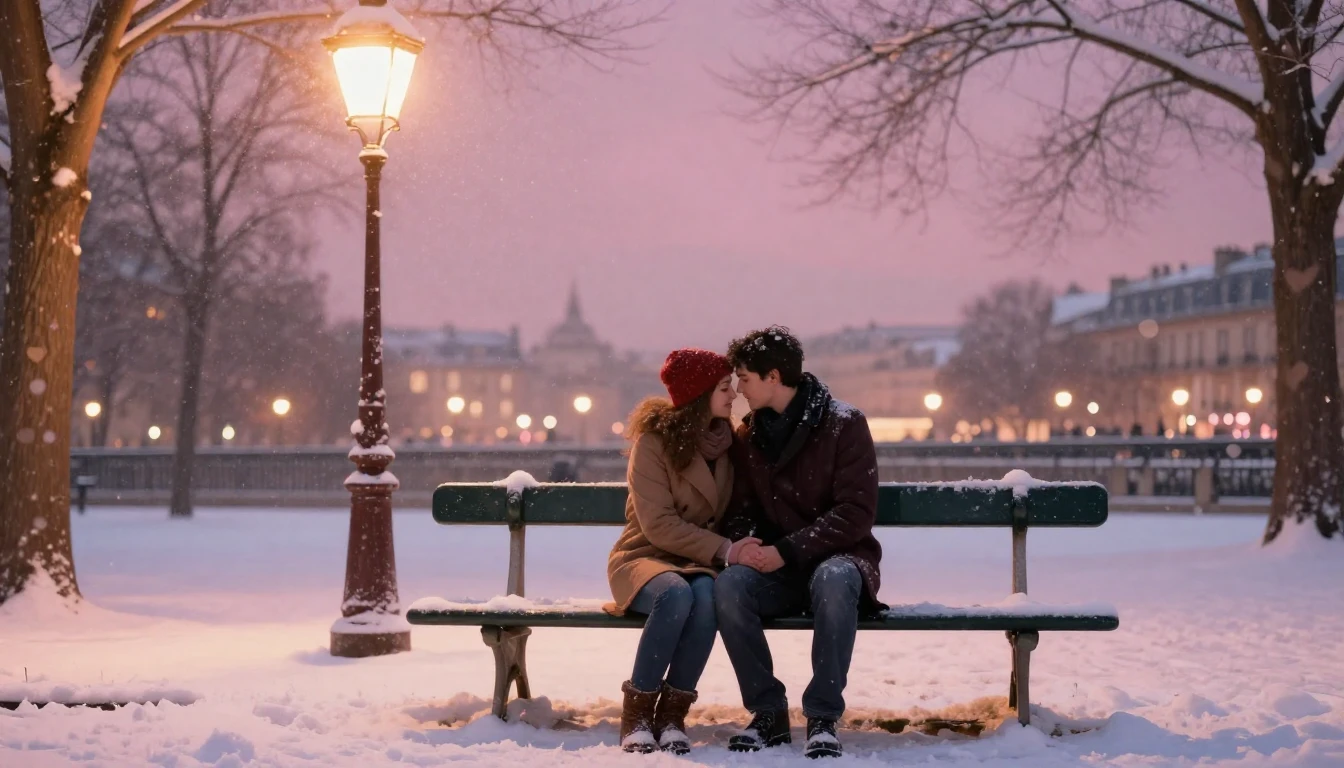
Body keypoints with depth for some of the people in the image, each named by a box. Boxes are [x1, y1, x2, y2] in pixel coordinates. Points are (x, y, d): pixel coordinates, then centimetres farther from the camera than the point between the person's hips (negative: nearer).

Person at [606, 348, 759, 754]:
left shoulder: (726, 441, 6)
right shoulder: (654, 440, -10)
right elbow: (659, 525, -16)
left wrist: (741, 548, -7)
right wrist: (724, 551, -23)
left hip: (699, 562, 4)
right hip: (646, 557, -3)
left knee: (708, 594, -33)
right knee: (676, 593, -38)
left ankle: (673, 713, -24)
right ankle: (637, 713, -23)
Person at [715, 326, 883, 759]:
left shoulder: (844, 425, -7)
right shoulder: (748, 436, 10)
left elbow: (856, 512, -14)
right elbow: (740, 508, 13)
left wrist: (786, 551, -22)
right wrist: (744, 542, -12)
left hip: (838, 559, -4)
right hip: (777, 569, 4)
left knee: (832, 579, -40)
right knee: (729, 584, -30)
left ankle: (823, 717, -29)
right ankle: (768, 712, -18)